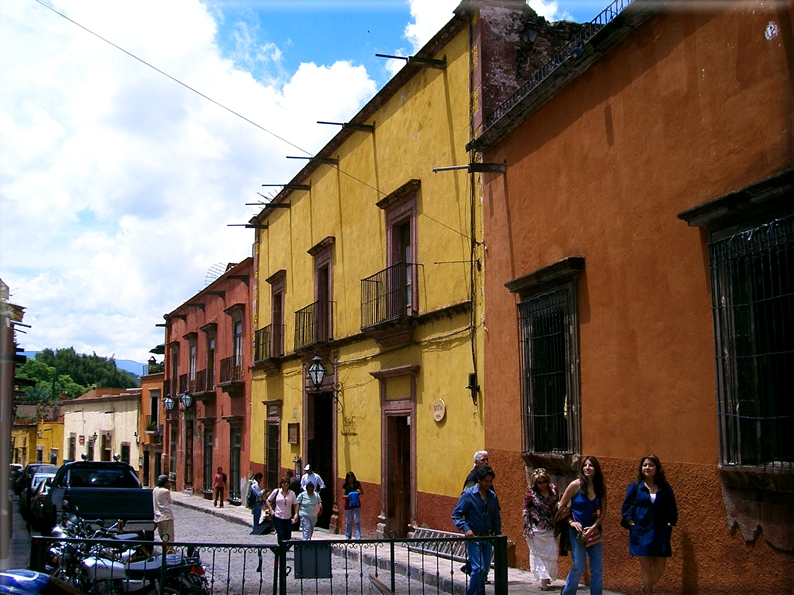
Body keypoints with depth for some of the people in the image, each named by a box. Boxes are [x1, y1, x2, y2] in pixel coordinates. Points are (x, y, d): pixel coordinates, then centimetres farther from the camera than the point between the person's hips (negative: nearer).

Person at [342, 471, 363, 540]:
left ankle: (358, 537, -7)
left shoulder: (357, 483, 1)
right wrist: (347, 496, -26)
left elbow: (362, 492, 9)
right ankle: (348, 536, 22)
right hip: (348, 504, 0)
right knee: (348, 521, 9)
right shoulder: (345, 485, -4)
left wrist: (359, 491, -14)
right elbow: (343, 495, -5)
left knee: (357, 521, -6)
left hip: (356, 504, 1)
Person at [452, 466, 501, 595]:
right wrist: (466, 529, -21)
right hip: (473, 537, -5)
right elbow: (456, 515, -8)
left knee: (484, 570, 10)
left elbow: (496, 518, 16)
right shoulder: (468, 495, -9)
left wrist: (497, 535, 9)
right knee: (478, 568, -15)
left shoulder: (492, 496, 7)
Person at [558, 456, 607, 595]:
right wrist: (571, 522, -12)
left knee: (598, 568, 5)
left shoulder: (601, 487, 2)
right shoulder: (576, 485, -7)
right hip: (577, 532, -4)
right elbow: (561, 507, -2)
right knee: (579, 567, -4)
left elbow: (603, 512, 3)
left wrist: (593, 527, -11)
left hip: (594, 531, 4)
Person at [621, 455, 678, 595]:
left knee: (660, 565, 3)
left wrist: (669, 524, 0)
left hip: (660, 533, 2)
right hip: (642, 532, -2)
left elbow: (672, 510, 9)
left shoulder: (665, 488, 3)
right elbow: (625, 508, 2)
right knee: (645, 565, 1)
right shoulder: (635, 487, 0)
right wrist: (632, 524, -6)